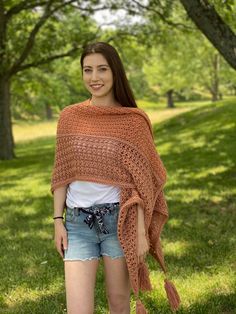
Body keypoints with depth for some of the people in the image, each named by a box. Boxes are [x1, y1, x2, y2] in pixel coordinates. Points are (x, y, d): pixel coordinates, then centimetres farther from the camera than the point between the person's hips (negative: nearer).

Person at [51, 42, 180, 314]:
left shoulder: (133, 120, -2)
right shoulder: (69, 117, 4)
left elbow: (142, 180, -3)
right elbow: (63, 174, 9)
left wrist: (141, 231, -8)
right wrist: (58, 220, 3)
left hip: (119, 220, -1)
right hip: (78, 222, 2)